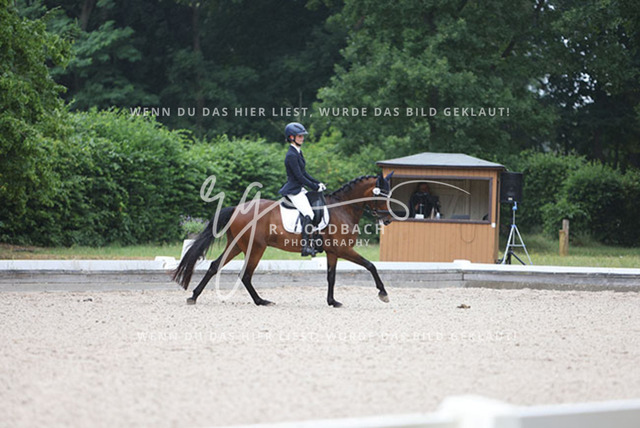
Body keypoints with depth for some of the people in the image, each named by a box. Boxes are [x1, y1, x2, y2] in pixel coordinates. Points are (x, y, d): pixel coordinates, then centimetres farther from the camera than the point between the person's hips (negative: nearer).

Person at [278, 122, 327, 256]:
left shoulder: (298, 152, 13)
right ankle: (305, 246, -25)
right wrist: (315, 187, -13)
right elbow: (299, 177, -19)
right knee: (308, 214, -23)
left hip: (299, 189, 10)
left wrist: (318, 183, 11)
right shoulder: (291, 155, -18)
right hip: (293, 191, -10)